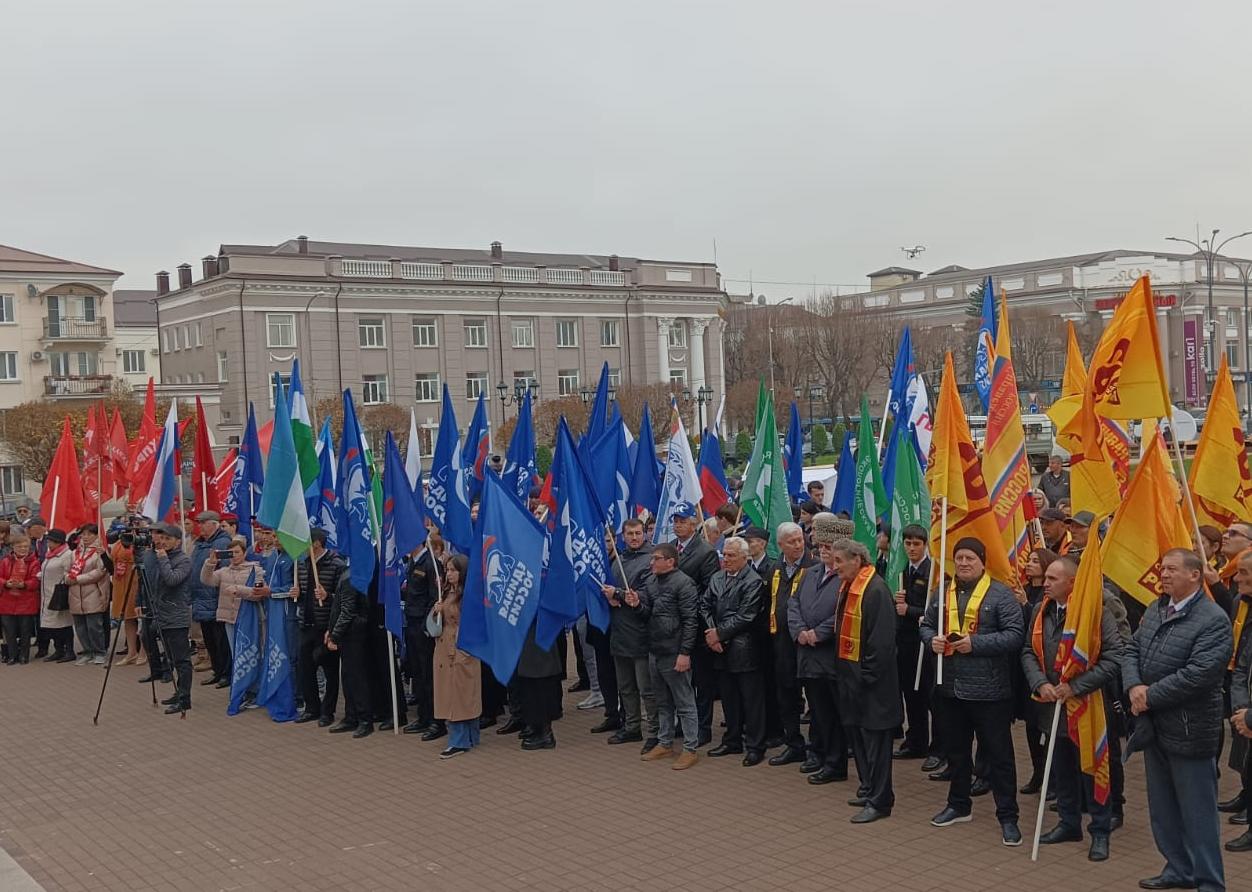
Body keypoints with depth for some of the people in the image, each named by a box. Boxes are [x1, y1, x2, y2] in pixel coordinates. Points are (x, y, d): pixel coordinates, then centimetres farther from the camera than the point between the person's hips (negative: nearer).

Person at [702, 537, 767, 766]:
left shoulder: (753, 581, -11)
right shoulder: (716, 578, 10)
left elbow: (745, 616, -16)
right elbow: (705, 607, 9)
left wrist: (719, 633, -13)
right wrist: (711, 633, -5)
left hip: (744, 650, -6)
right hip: (721, 648, 7)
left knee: (751, 701, 1)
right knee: (729, 699, 16)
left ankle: (755, 747, 9)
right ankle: (732, 741, 28)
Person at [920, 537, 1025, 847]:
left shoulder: (1000, 594, -9)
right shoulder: (943, 594, 9)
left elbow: (1015, 634, -15)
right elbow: (926, 625, 19)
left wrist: (976, 643, -21)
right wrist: (932, 640, -4)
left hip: (988, 690, -6)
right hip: (950, 688, 6)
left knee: (999, 754, 2)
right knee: (956, 750, 19)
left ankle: (1008, 817, 11)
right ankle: (959, 805, 34)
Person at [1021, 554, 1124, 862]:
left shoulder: (1097, 612, -15)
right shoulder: (1041, 611, 4)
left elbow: (1114, 660, -18)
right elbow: (1029, 652, 8)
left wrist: (1075, 687, -21)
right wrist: (1040, 684, -10)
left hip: (1086, 706, -6)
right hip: (1053, 706, 6)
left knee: (1091, 770, 4)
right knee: (1062, 769, 17)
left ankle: (1100, 832, 18)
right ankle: (1069, 823, 33)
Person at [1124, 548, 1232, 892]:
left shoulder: (1214, 620, -16)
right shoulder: (1155, 610, 9)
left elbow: (1198, 674, -24)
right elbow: (1132, 650, 8)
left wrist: (1151, 696, -18)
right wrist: (1134, 687, -11)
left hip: (1189, 731, -8)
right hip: (1153, 726, 8)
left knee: (1197, 811, 2)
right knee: (1163, 808, 18)